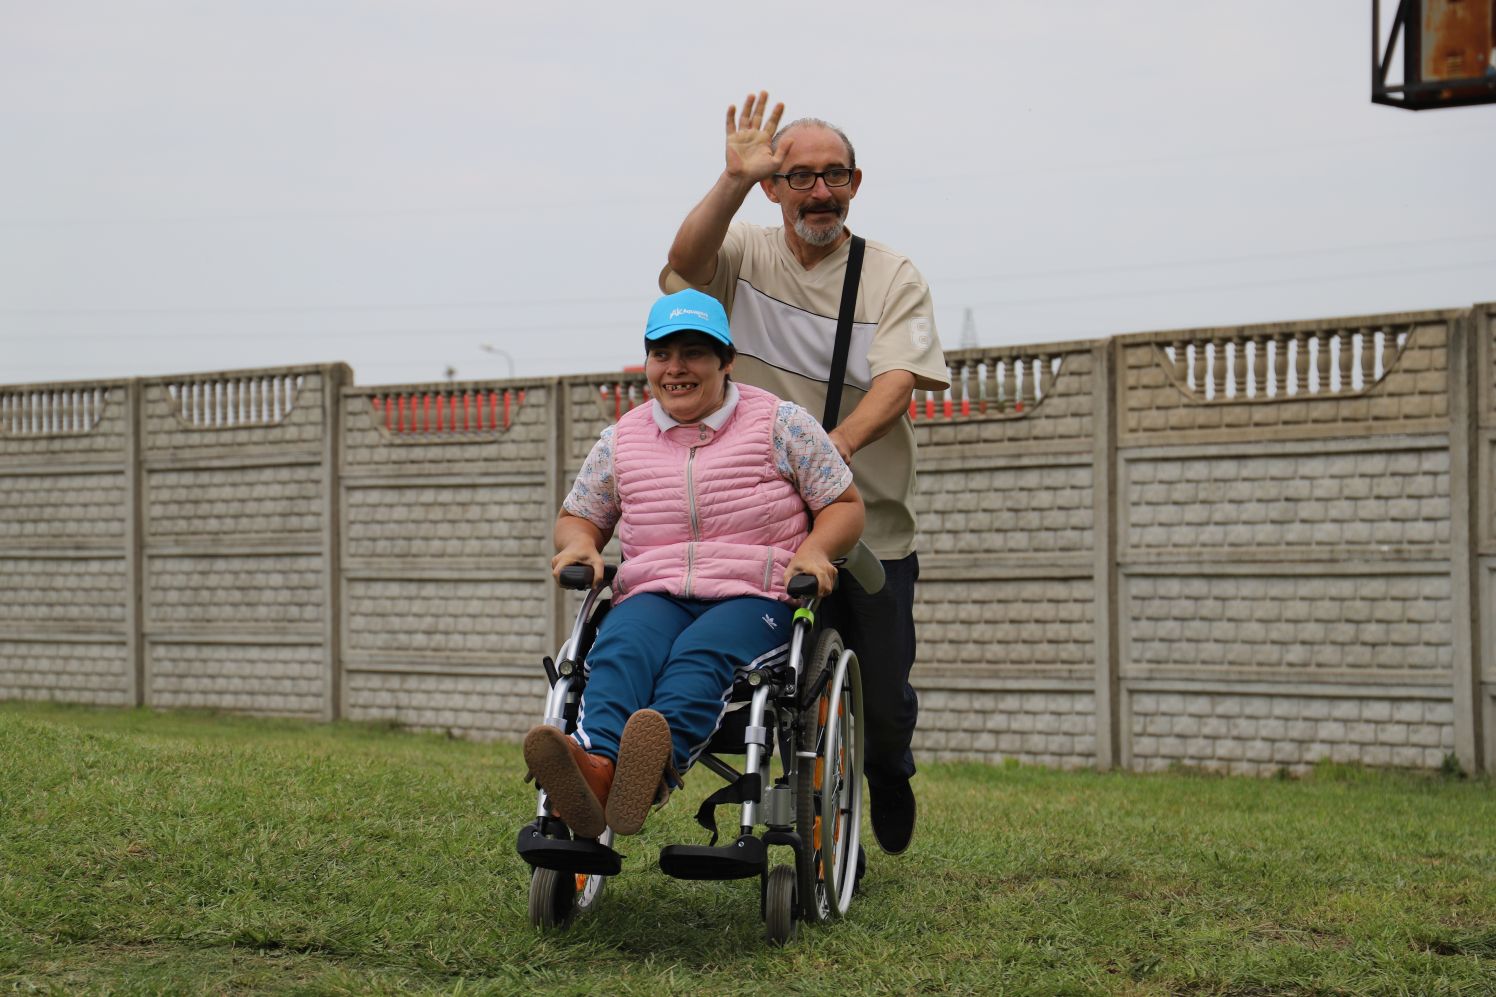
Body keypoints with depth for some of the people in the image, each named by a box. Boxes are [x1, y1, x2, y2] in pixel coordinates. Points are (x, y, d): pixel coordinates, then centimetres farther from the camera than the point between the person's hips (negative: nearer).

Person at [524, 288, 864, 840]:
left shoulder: (779, 423, 10)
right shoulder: (622, 439, 18)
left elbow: (845, 504, 12)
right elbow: (577, 516, 29)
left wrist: (814, 549, -10)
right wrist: (579, 544, 4)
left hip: (755, 596, -2)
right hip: (653, 595, 2)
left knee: (701, 655, -38)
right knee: (620, 650, -35)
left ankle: (657, 765, -69)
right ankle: (596, 765, -65)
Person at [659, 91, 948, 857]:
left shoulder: (894, 279, -1)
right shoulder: (745, 258, 2)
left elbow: (897, 380, -16)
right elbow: (686, 262, -21)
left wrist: (838, 443, -36)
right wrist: (733, 180, -36)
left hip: (873, 529, 0)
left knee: (885, 699, 7)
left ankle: (890, 771, 42)